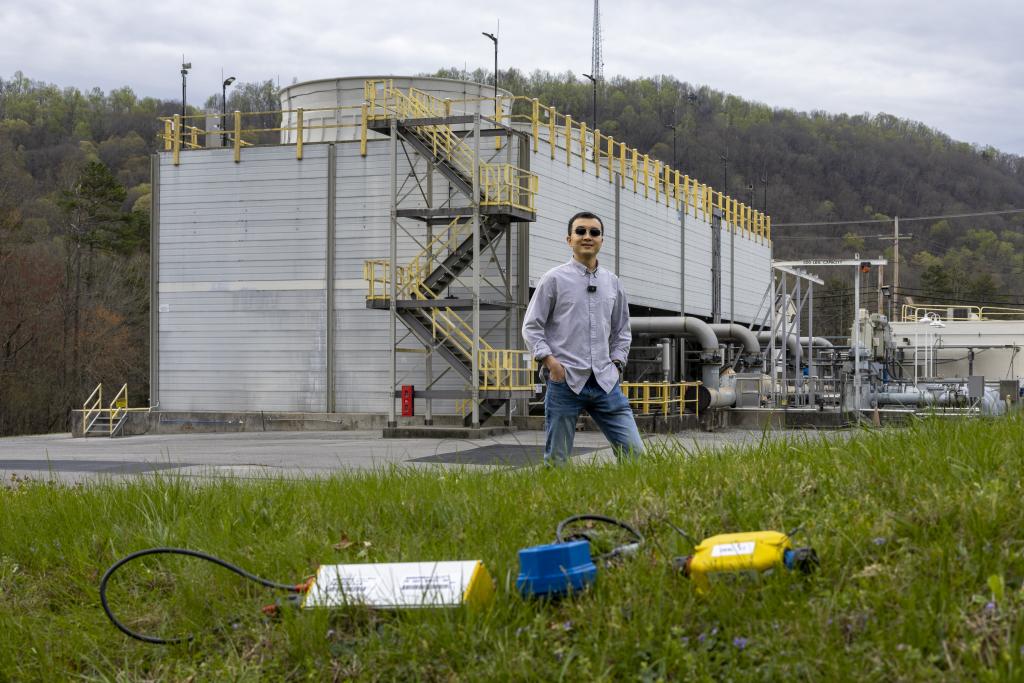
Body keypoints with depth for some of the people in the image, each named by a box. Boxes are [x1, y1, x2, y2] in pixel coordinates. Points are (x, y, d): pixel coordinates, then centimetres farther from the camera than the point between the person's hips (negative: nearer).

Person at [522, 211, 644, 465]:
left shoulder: (612, 282, 14)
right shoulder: (554, 279, 1)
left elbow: (622, 330, 23)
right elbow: (531, 327, 2)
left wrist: (616, 363, 10)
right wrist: (549, 360, -10)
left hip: (605, 382, 4)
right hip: (565, 381, -3)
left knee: (634, 451, -5)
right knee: (556, 460, 2)